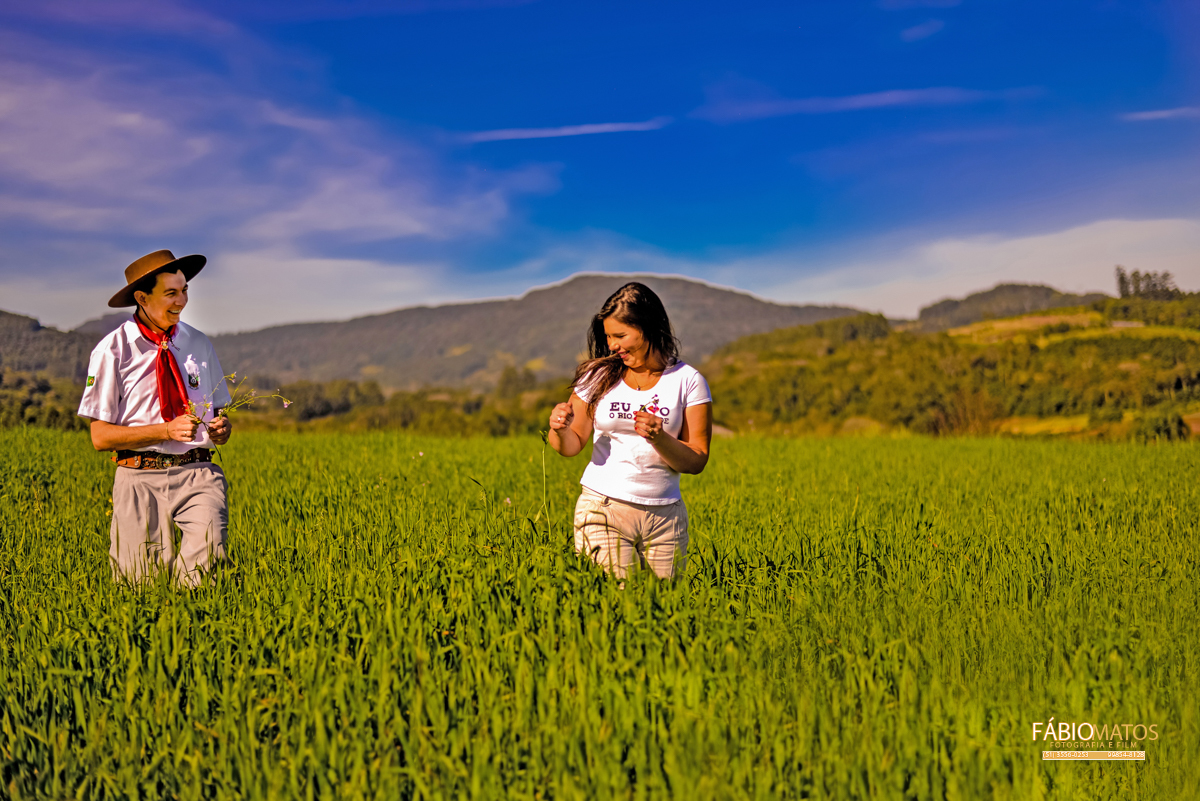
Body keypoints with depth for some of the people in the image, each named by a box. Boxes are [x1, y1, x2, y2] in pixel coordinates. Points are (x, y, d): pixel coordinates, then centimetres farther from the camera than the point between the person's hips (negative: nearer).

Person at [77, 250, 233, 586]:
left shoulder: (199, 344, 12)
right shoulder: (113, 350, 0)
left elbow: (220, 412, 19)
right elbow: (101, 437, -3)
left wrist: (222, 429, -5)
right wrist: (166, 431, -15)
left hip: (197, 472, 2)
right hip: (141, 477, -2)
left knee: (208, 552, -24)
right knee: (143, 586, -5)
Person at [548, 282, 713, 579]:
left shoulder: (688, 381, 0)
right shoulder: (598, 376, 3)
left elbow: (697, 461, -2)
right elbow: (572, 446, 6)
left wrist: (659, 438, -20)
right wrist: (560, 430, -17)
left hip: (664, 514, 1)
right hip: (602, 509, -1)